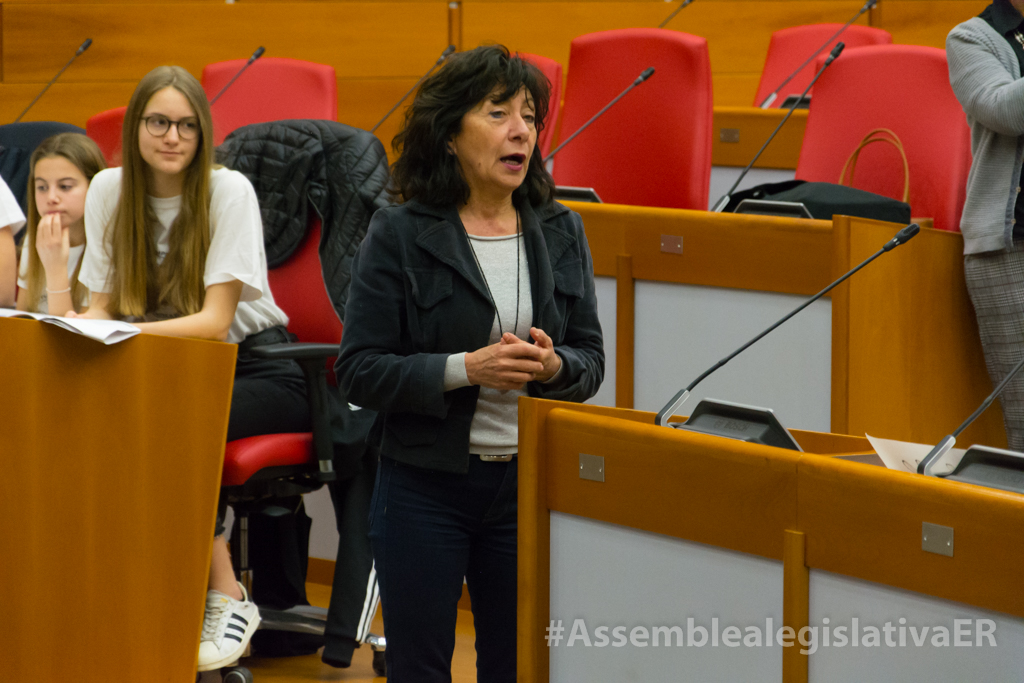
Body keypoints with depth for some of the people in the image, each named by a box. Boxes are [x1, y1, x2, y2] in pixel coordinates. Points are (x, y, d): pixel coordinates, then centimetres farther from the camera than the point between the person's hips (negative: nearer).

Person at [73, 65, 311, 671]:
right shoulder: (109, 191, 2)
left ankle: (228, 599, -23)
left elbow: (215, 321, -18)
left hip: (254, 366, -4)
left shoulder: (229, 191, -12)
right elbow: (102, 307, 6)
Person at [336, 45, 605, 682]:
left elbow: (592, 360, 9)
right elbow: (360, 371, -11)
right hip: (426, 487, -3)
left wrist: (554, 365, -15)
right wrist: (466, 369, -23)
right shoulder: (399, 236, -7)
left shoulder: (561, 234, 6)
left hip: (528, 484, 3)